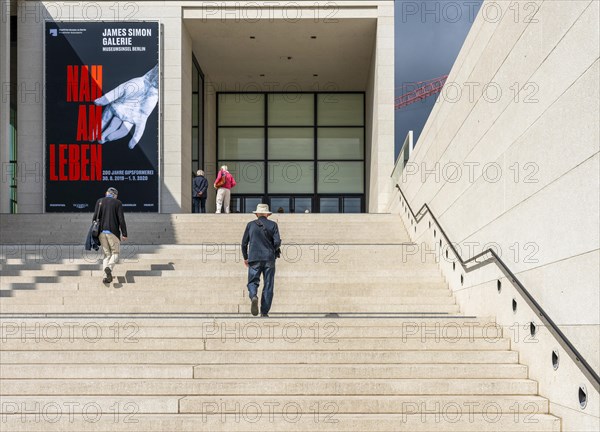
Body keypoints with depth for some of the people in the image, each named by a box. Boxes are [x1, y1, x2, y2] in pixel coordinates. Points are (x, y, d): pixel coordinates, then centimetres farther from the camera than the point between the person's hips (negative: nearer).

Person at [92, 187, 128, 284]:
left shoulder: (99, 201, 8)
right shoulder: (117, 203, 0)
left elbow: (95, 217, 3)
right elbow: (121, 219, -5)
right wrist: (124, 233, -3)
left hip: (102, 232, 3)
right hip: (113, 232, -3)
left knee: (107, 254, 11)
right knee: (115, 253, 7)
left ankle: (106, 276, -1)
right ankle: (109, 268, -21)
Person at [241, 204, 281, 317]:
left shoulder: (250, 225, 6)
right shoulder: (273, 225, 3)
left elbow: (244, 243, 6)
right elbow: (277, 242, -5)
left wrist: (245, 257, 18)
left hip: (254, 258, 0)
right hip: (269, 259, 0)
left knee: (253, 282, 5)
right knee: (268, 285, 5)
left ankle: (254, 296, -28)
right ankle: (264, 312, 3)